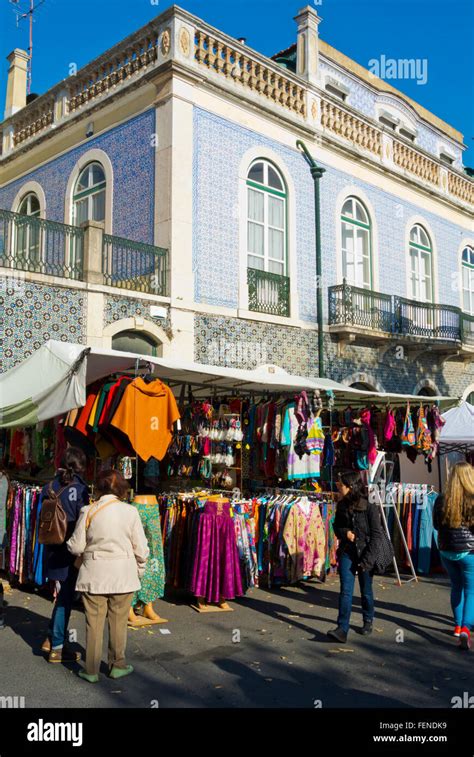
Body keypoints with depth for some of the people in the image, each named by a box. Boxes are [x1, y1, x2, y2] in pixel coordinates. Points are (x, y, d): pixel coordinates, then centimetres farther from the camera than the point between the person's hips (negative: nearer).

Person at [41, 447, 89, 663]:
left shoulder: (49, 487, 4)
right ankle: (58, 647, 15)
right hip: (71, 550, -6)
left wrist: (49, 542, 15)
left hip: (52, 550, 6)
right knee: (66, 596, 5)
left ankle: (52, 638, 26)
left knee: (63, 593, 21)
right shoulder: (79, 488, -14)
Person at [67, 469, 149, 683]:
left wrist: (85, 551, 19)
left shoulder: (89, 511, -7)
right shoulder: (130, 512, -6)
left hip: (94, 574, 0)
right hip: (123, 575, 0)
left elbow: (76, 547, -3)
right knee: (118, 622, 13)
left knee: (94, 622, 9)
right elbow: (141, 549, -3)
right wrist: (139, 570, 13)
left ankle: (91, 670, 17)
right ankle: (117, 665, 25)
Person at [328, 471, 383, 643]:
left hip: (364, 553, -3)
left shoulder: (369, 507, -14)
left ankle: (368, 621, 35)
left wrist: (367, 559, -13)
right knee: (346, 591, -5)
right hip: (347, 552, 3)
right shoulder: (342, 506, 1)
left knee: (366, 591, 13)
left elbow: (376, 534, -11)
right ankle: (342, 629, -7)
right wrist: (344, 533, -10)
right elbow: (336, 526, 14)